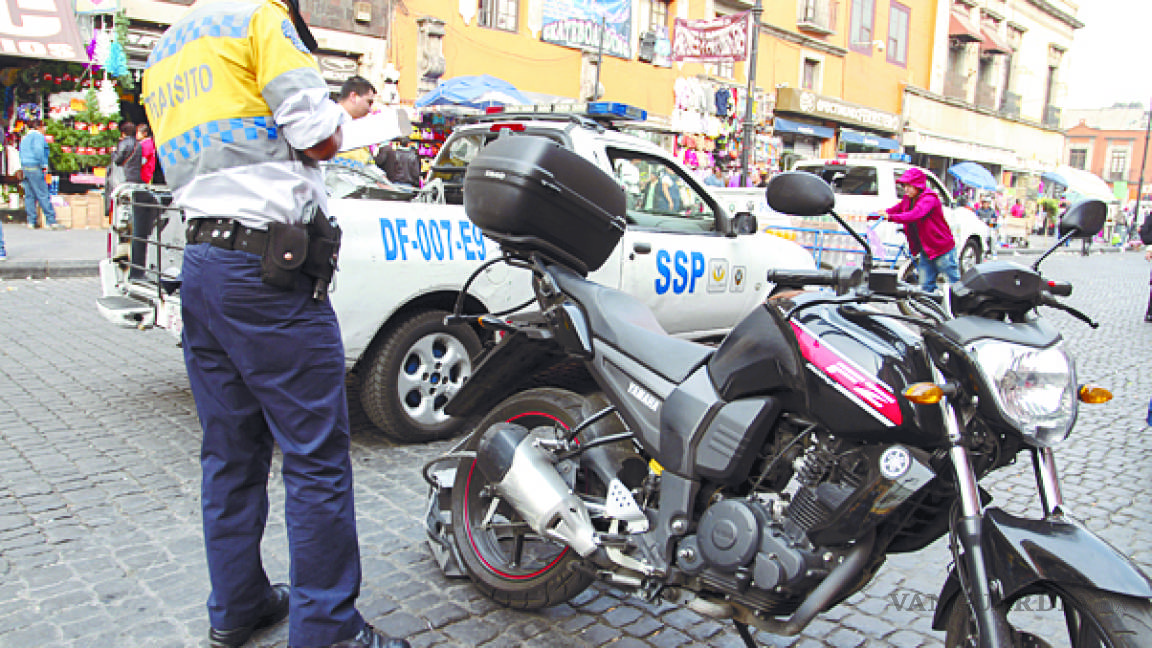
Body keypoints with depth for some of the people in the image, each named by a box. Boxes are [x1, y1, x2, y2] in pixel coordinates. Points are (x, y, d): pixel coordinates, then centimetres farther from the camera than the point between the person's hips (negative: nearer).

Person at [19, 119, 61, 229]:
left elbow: (22, 154, 20)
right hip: (35, 168, -9)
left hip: (25, 167, 9)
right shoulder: (38, 136, -6)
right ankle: (51, 221, -11)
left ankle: (31, 221, 7)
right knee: (43, 195, -9)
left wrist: (23, 167, 20)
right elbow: (38, 151, -19)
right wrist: (43, 165, -13)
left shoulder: (24, 138, 21)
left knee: (29, 195, 8)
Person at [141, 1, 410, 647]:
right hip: (268, 271, -9)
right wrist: (332, 128, 9)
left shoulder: (164, 54, 23)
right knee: (317, 455, -2)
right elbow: (320, 137, -12)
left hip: (199, 263, 9)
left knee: (230, 455, 15)